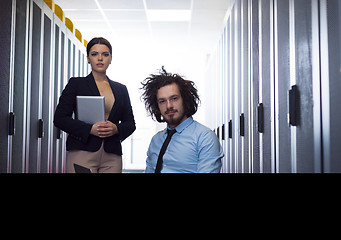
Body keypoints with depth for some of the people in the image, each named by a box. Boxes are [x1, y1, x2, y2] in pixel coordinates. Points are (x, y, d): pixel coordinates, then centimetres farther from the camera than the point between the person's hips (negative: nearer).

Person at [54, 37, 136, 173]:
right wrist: (90, 129, -12)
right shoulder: (76, 83, 8)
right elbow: (59, 118, 1)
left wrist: (116, 129, -7)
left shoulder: (121, 89, 17)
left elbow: (130, 124, 16)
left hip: (112, 156, 3)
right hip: (82, 154, -2)